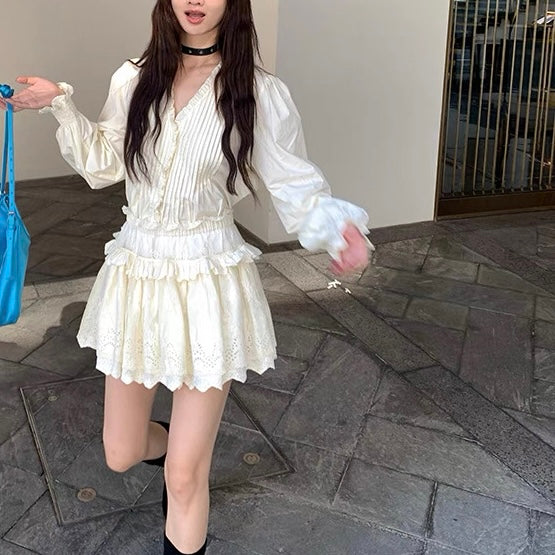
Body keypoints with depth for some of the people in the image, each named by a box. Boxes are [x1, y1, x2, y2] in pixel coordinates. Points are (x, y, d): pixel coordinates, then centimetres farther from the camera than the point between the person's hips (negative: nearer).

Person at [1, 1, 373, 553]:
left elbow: (298, 189, -8)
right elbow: (102, 165, 16)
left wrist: (337, 225, -27)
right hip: (134, 276, 4)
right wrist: (61, 104, 6)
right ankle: (170, 446, 53)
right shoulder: (133, 80, 3)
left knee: (186, 476, 3)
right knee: (121, 454, 17)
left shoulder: (260, 93, -8)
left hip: (207, 283, -3)